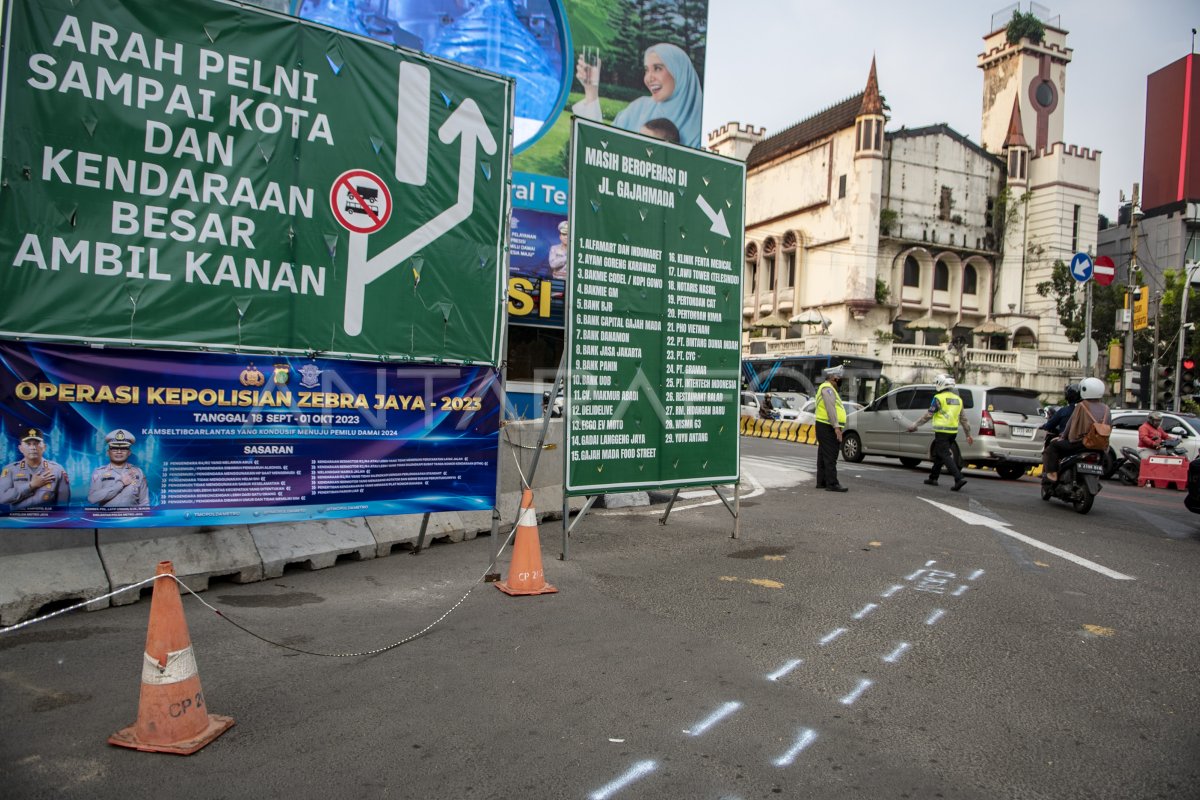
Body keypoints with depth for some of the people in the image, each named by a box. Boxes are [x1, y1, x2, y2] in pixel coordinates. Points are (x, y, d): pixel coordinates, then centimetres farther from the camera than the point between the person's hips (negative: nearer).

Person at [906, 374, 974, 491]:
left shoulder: (939, 398, -9)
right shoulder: (957, 399, 13)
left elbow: (928, 415, -10)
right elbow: (963, 419, 16)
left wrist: (915, 425, -3)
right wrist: (968, 434, 21)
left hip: (942, 432, -8)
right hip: (953, 432, 8)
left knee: (945, 456, -8)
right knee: (938, 454, 18)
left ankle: (959, 479, -21)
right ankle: (933, 478, 25)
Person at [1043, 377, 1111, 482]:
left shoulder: (1081, 406, -4)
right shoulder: (1106, 409, 12)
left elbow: (1071, 424, -1)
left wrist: (1063, 437, 13)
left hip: (1081, 443, -6)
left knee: (1053, 446, 3)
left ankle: (1052, 473, -11)